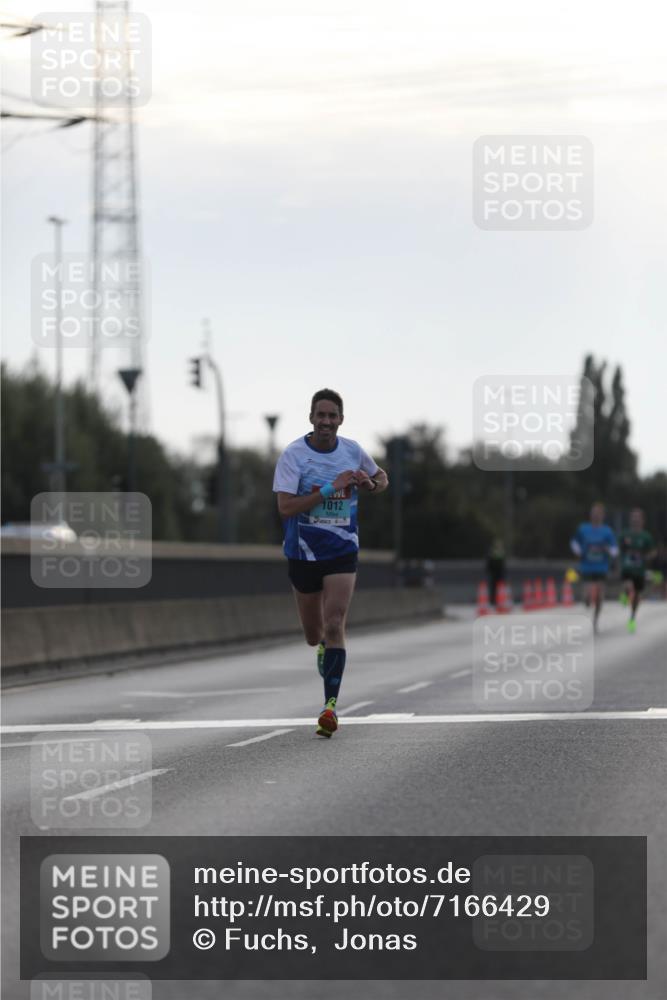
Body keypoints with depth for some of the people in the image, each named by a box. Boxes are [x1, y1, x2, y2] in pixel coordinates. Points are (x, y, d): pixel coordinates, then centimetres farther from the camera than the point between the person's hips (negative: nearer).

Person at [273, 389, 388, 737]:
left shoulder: (352, 451, 0)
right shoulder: (293, 455, -11)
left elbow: (382, 479, 19)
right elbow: (285, 507, -21)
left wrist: (369, 485, -6)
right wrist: (330, 489, -27)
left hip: (342, 551, 0)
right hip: (303, 552, 0)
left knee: (334, 625, -16)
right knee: (314, 636, 12)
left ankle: (331, 705, -15)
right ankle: (325, 647, 51)